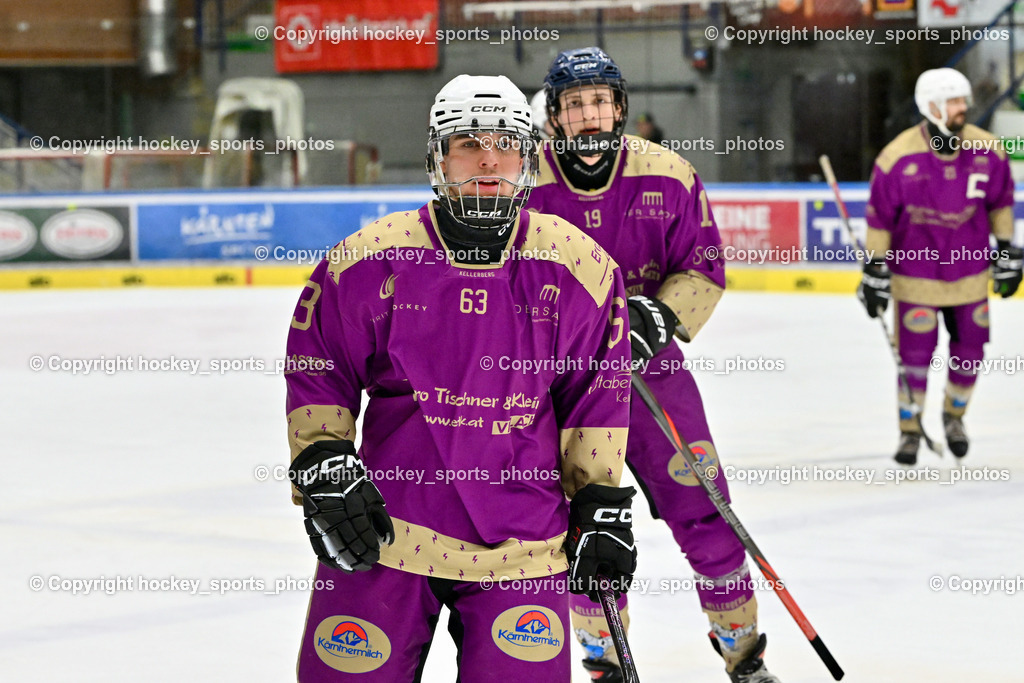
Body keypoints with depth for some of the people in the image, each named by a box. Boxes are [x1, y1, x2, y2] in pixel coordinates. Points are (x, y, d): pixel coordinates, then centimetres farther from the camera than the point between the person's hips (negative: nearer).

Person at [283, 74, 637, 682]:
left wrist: (601, 508, 7)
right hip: (384, 530, 0)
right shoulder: (369, 259, -4)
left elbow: (596, 396, 8)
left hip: (523, 542, 0)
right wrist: (322, 467, -6)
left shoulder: (581, 266, 0)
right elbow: (315, 374, 5)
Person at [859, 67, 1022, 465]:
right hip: (915, 274, -3)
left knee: (969, 352, 8)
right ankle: (910, 430, 15)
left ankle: (954, 416, 33)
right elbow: (880, 217, -9)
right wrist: (875, 271, -8)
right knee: (915, 354, -4)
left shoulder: (987, 151, -7)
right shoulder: (898, 157, -17)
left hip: (969, 271, 3)